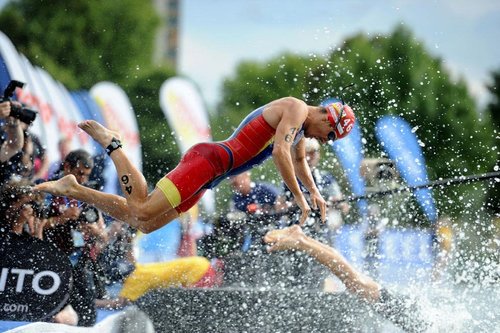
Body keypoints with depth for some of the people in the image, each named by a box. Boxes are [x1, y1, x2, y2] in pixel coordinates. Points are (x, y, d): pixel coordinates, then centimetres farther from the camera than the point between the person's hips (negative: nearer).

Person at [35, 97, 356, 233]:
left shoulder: (300, 125, 23)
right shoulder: (296, 108, -7)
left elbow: (299, 160, 42)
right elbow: (280, 152, -20)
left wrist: (314, 191, 29)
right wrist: (299, 197, -17)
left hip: (210, 174, 10)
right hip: (209, 160, -10)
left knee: (144, 223, 4)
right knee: (142, 212, -18)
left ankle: (72, 189, 6)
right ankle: (110, 141, -5)